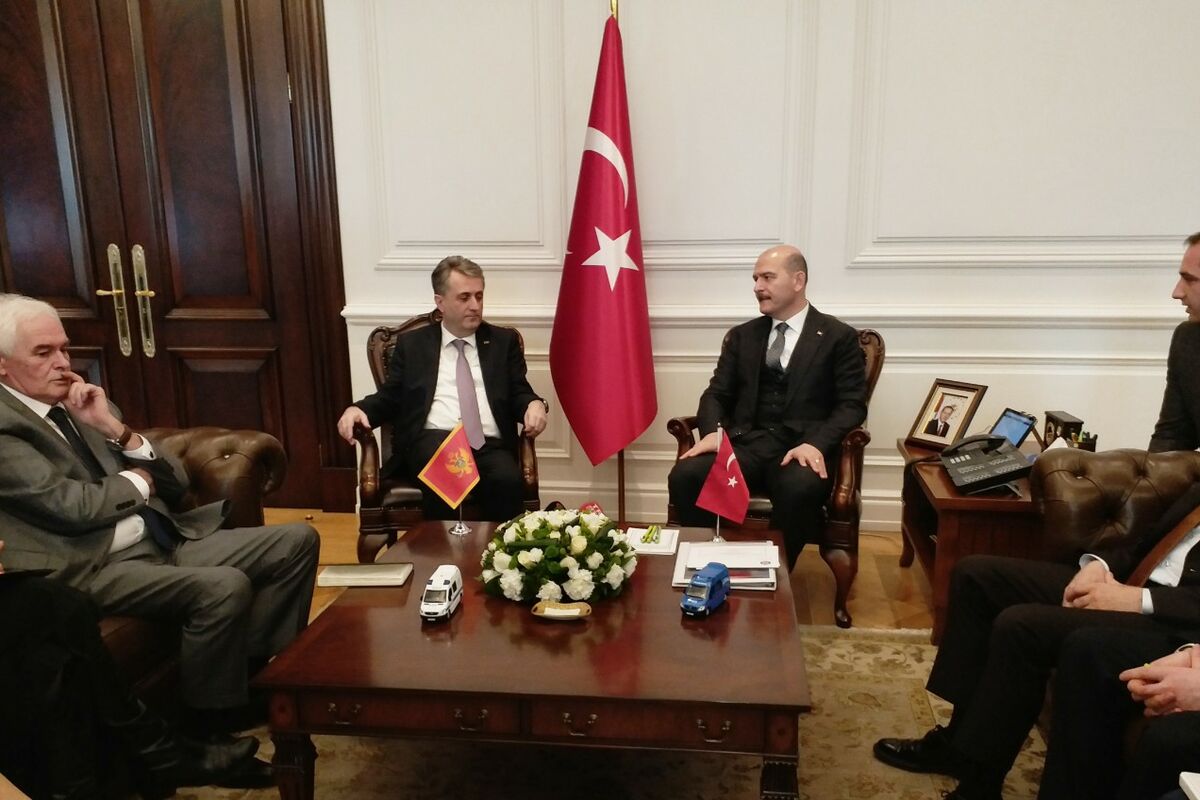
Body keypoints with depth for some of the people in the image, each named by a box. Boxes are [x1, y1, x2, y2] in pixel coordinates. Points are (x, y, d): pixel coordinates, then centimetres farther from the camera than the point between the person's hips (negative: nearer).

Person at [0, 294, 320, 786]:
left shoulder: (84, 404, 17)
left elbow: (176, 486, 11)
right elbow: (72, 506, -18)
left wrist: (115, 429, -2)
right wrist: (139, 480, 1)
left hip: (168, 539, 8)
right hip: (97, 567, -8)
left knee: (297, 541, -4)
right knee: (224, 587, -32)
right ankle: (208, 735, -11)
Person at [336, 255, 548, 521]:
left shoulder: (504, 341, 19)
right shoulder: (412, 344, 18)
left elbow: (519, 393, 15)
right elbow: (390, 397, 17)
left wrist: (534, 404, -9)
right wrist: (357, 409, -4)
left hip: (490, 445, 1)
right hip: (433, 440, -1)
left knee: (508, 479, -33)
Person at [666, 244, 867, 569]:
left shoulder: (838, 337, 7)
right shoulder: (742, 336, 19)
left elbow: (851, 405, 0)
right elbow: (717, 394, 13)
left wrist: (815, 443, -19)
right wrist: (712, 431, -10)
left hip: (801, 448, -3)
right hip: (746, 444, 3)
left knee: (800, 489, -38)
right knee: (684, 475, -26)